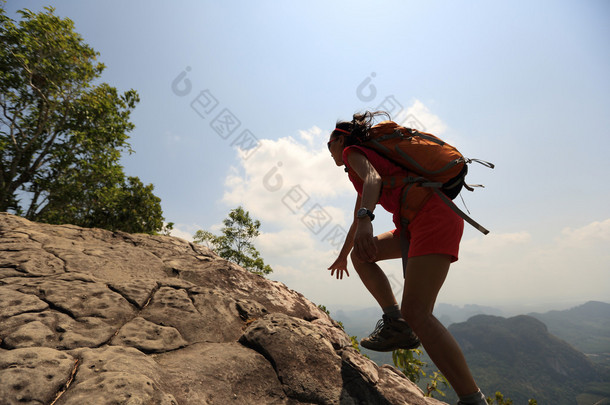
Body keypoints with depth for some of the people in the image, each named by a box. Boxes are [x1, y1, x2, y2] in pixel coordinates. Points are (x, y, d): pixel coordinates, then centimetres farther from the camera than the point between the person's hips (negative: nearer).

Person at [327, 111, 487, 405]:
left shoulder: (352, 152, 5)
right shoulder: (366, 158, 31)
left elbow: (373, 178, -21)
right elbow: (358, 217, 37)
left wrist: (366, 219, -39)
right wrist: (342, 256, 46)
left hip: (433, 216, -10)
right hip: (422, 222, 10)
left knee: (415, 312, -17)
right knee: (361, 254, 14)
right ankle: (396, 323, 7)